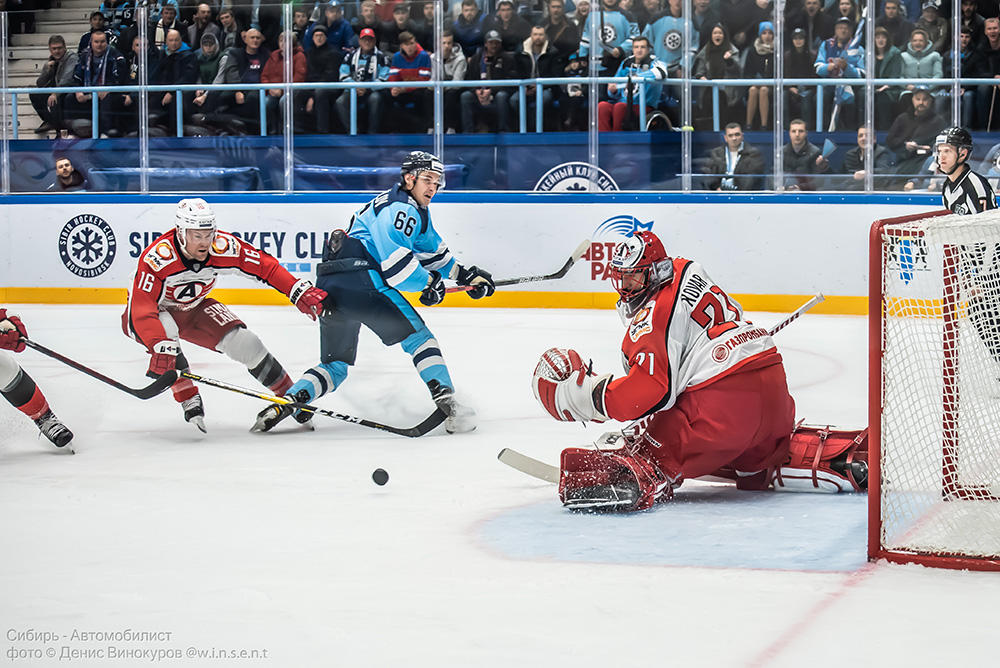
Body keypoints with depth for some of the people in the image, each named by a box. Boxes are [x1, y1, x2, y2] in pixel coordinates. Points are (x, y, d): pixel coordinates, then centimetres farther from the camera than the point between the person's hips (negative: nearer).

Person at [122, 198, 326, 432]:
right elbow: (142, 310, -42)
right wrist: (160, 347, -55)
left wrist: (299, 291, -24)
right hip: (153, 314, -4)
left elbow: (264, 266, -14)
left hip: (192, 308, 4)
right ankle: (190, 403, -25)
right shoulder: (157, 257, -37)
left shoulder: (222, 247, -24)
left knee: (244, 341, -11)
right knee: (166, 329, -38)